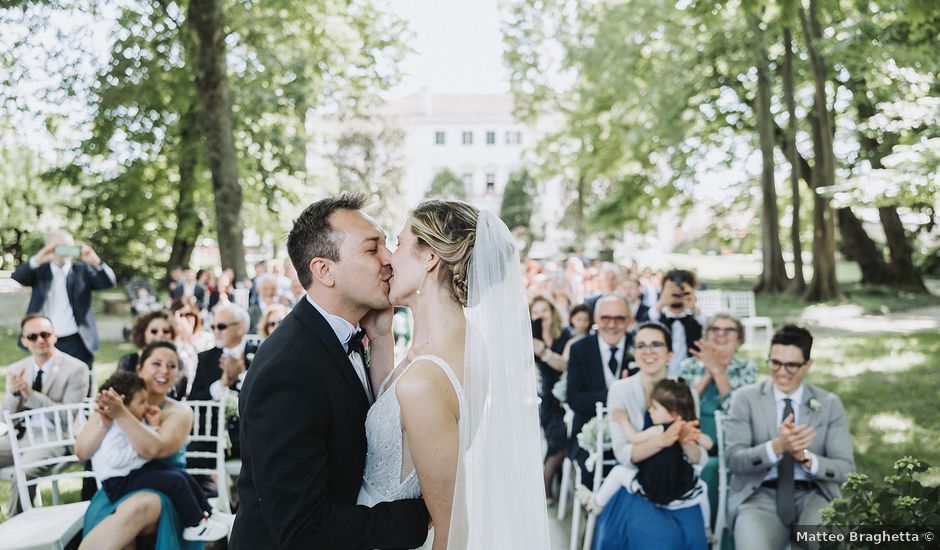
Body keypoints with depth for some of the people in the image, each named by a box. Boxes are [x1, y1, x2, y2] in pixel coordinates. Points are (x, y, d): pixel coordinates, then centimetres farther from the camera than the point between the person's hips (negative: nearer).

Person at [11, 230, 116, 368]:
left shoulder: (82, 270, 6)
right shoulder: (39, 270, 8)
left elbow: (109, 282, -5)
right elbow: (16, 278, -9)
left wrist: (96, 262, -25)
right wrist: (37, 260, -25)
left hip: (76, 342, -1)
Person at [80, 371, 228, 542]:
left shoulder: (137, 422, 8)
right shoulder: (113, 430, -20)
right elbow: (115, 461, -32)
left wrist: (153, 426, 0)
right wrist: (137, 450, -24)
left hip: (139, 469, 10)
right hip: (120, 481, -10)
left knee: (183, 475, 4)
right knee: (175, 481, -19)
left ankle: (207, 514, 14)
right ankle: (196, 526, -10)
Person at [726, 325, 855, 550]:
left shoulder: (829, 403, 7)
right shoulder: (746, 398, 3)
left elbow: (846, 469, 2)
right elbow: (734, 459, -7)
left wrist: (805, 457, -18)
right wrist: (777, 446, -25)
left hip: (813, 496, 2)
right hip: (760, 497, -1)